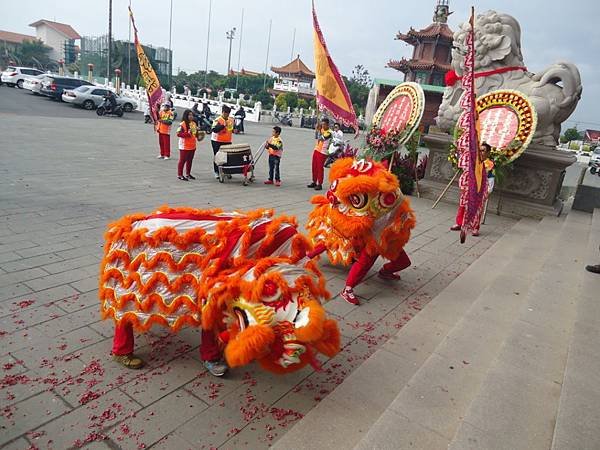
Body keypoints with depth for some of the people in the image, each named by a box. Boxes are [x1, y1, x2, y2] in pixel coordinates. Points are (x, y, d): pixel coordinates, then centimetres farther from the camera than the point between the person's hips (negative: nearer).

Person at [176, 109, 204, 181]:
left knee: (190, 160, 15)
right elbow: (178, 134, -18)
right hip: (184, 146, -7)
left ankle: (188, 174, 28)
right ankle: (180, 175, 7)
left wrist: (199, 135, 2)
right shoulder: (182, 124, -12)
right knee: (182, 160, -1)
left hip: (192, 146, 7)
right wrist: (188, 133, -25)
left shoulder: (194, 123, 11)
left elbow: (196, 132, 23)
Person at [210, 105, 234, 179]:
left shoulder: (231, 120, 9)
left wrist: (234, 130, 3)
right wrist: (223, 125, -29)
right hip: (217, 142, -5)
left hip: (227, 141, 5)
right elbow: (214, 130, -23)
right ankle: (216, 172, 12)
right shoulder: (217, 120, -12)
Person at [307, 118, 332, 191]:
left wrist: (319, 131, -23)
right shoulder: (321, 129, 10)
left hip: (322, 152, -8)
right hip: (316, 150, 8)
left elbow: (322, 138, -24)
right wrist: (317, 129, 2)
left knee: (320, 168, -5)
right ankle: (314, 182, 23)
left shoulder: (329, 132, -13)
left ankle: (320, 184, 2)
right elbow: (316, 137, 14)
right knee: (314, 167, 12)